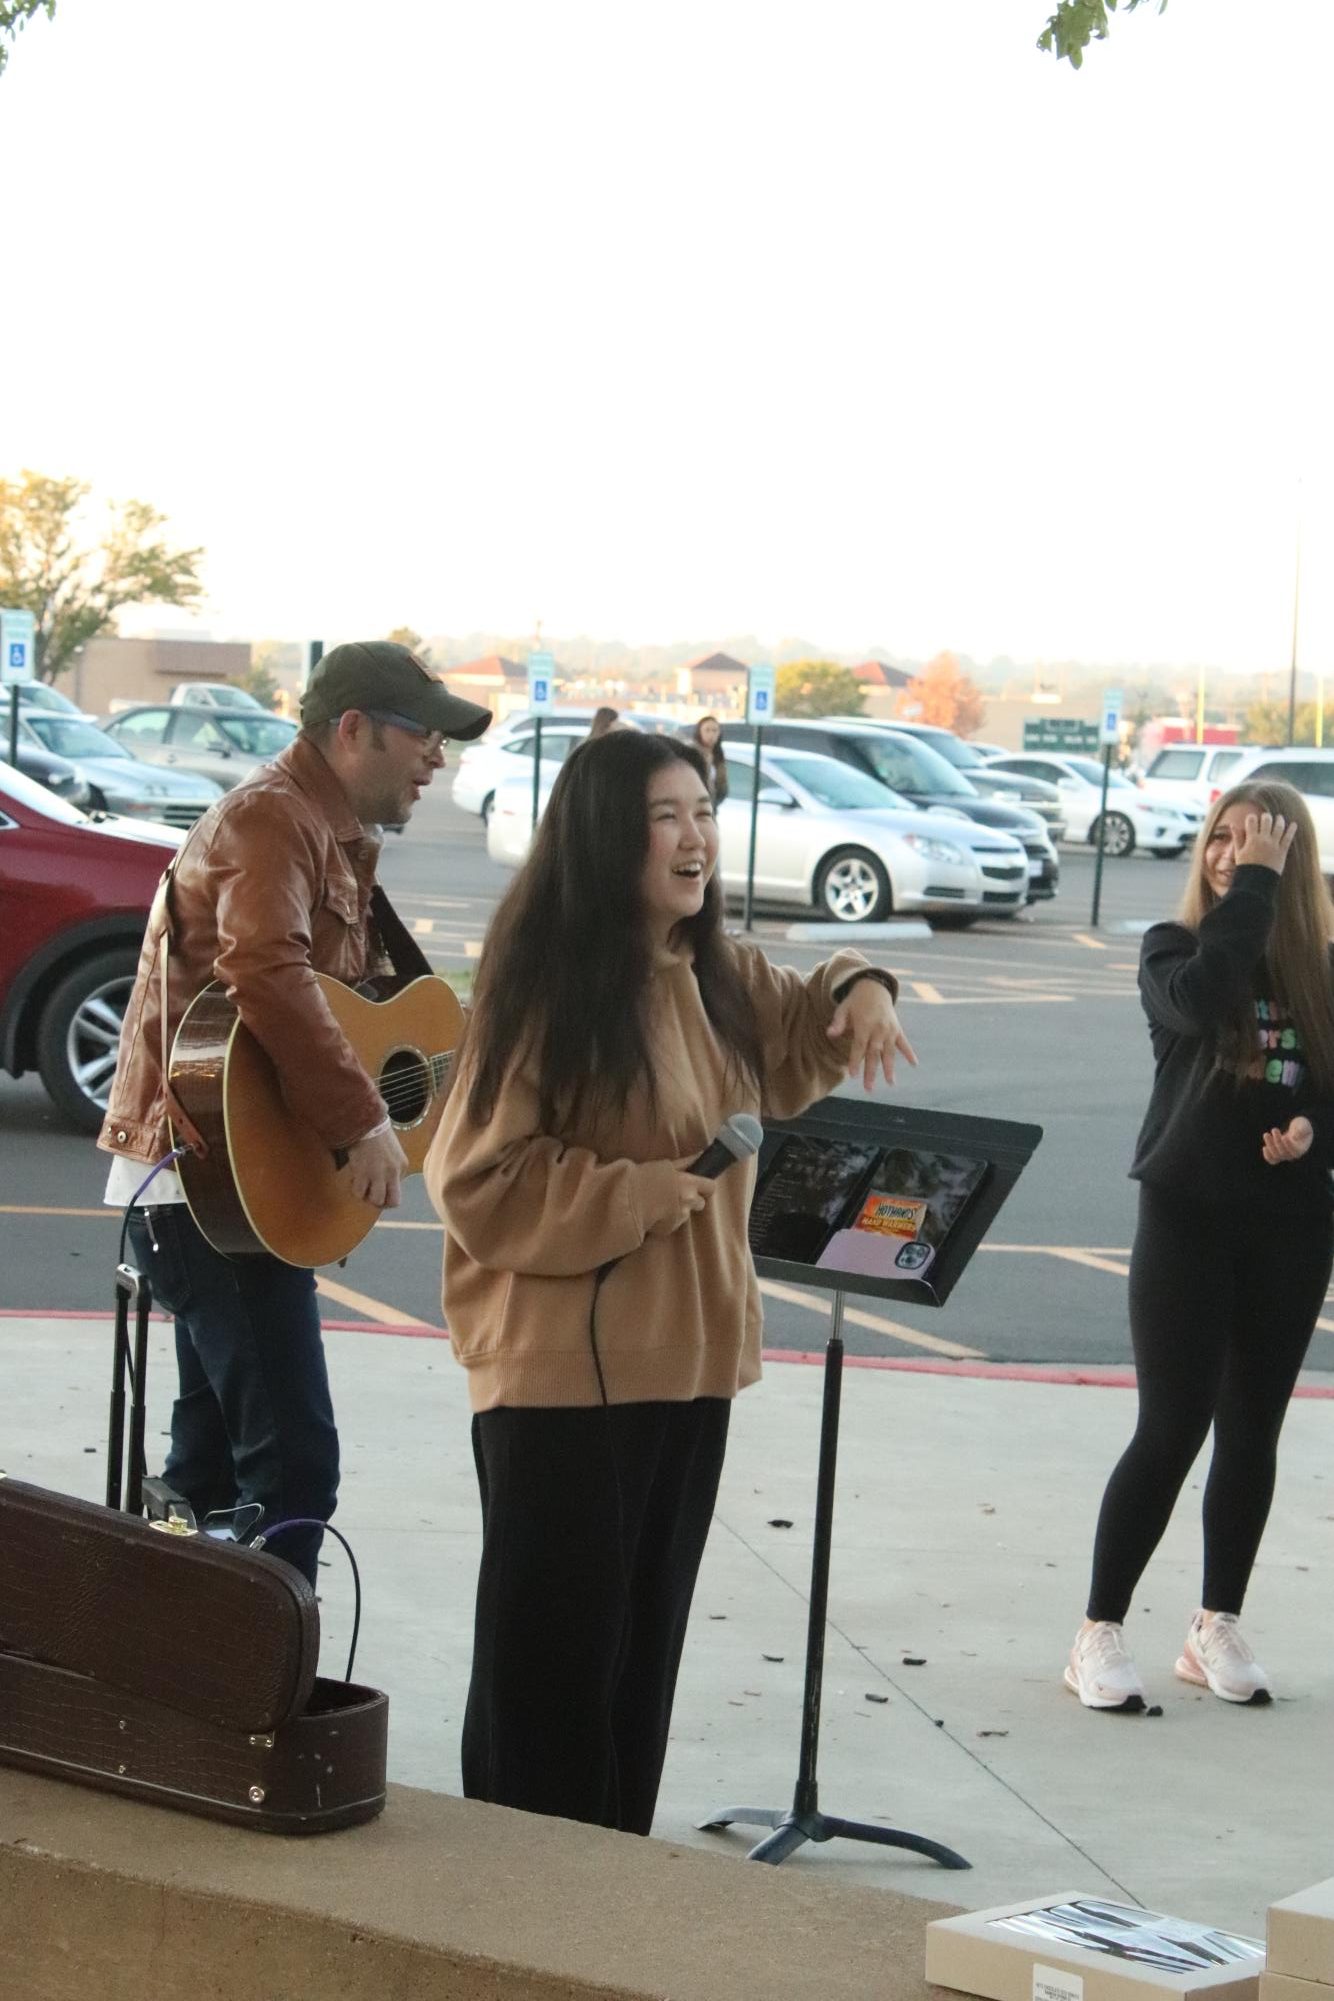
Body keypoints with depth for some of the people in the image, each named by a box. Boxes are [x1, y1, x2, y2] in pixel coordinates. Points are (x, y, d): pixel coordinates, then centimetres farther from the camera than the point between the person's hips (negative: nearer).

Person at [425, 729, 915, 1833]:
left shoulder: (717, 977, 7)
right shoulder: (545, 986, -15)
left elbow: (795, 1042, 28)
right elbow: (484, 1183, -19)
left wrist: (859, 988, 7)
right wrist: (658, 1189, -19)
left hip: (689, 1361, 8)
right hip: (564, 1370, -8)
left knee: (643, 1657, 16)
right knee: (553, 1660, 2)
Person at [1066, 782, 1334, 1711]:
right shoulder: (1172, 948, -3)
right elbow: (1200, 1000, -27)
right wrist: (1250, 886, -21)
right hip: (1188, 1217, -3)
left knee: (1253, 1432, 10)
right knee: (1172, 1430, -4)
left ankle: (1218, 1627, 23)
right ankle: (1100, 1634, 6)